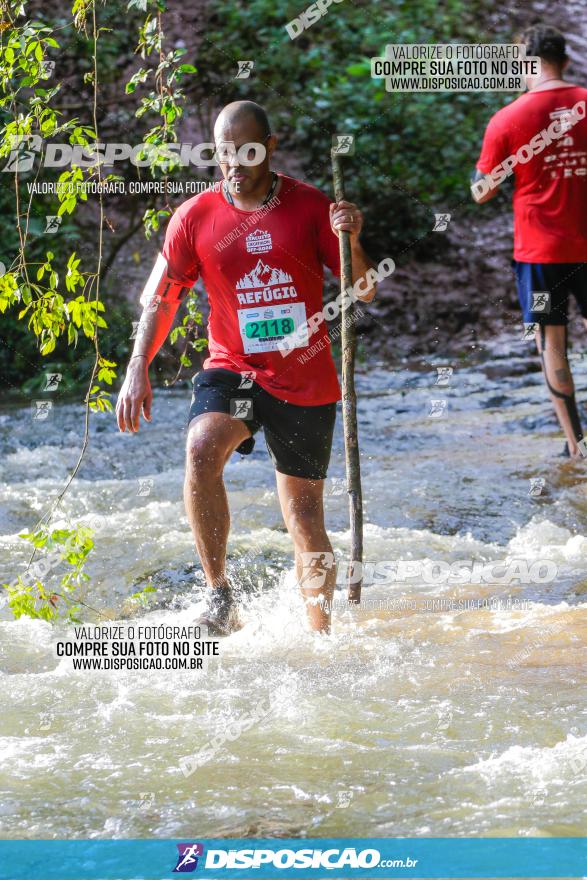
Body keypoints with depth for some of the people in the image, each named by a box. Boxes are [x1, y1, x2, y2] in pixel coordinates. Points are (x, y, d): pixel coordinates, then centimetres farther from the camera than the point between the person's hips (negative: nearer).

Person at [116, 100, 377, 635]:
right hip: (232, 370, 0)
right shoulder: (195, 217, 0)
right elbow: (162, 297, 6)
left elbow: (365, 291, -1)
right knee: (201, 451, -32)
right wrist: (138, 366, -7)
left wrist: (351, 242, -21)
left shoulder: (310, 206, -2)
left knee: (307, 525, 6)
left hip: (306, 383, 0)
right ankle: (219, 594, -22)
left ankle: (322, 638, 23)